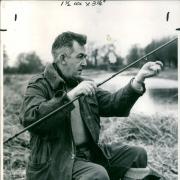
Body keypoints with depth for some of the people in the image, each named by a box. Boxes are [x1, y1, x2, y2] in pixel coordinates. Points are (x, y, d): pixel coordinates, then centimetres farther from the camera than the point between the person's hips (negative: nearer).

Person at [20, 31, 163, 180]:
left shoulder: (83, 83, 15)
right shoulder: (39, 85, -7)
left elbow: (113, 104, 6)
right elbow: (29, 119, -26)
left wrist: (139, 78, -6)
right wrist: (71, 94, -29)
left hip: (89, 152, 8)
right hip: (57, 160, -7)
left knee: (138, 154, 5)